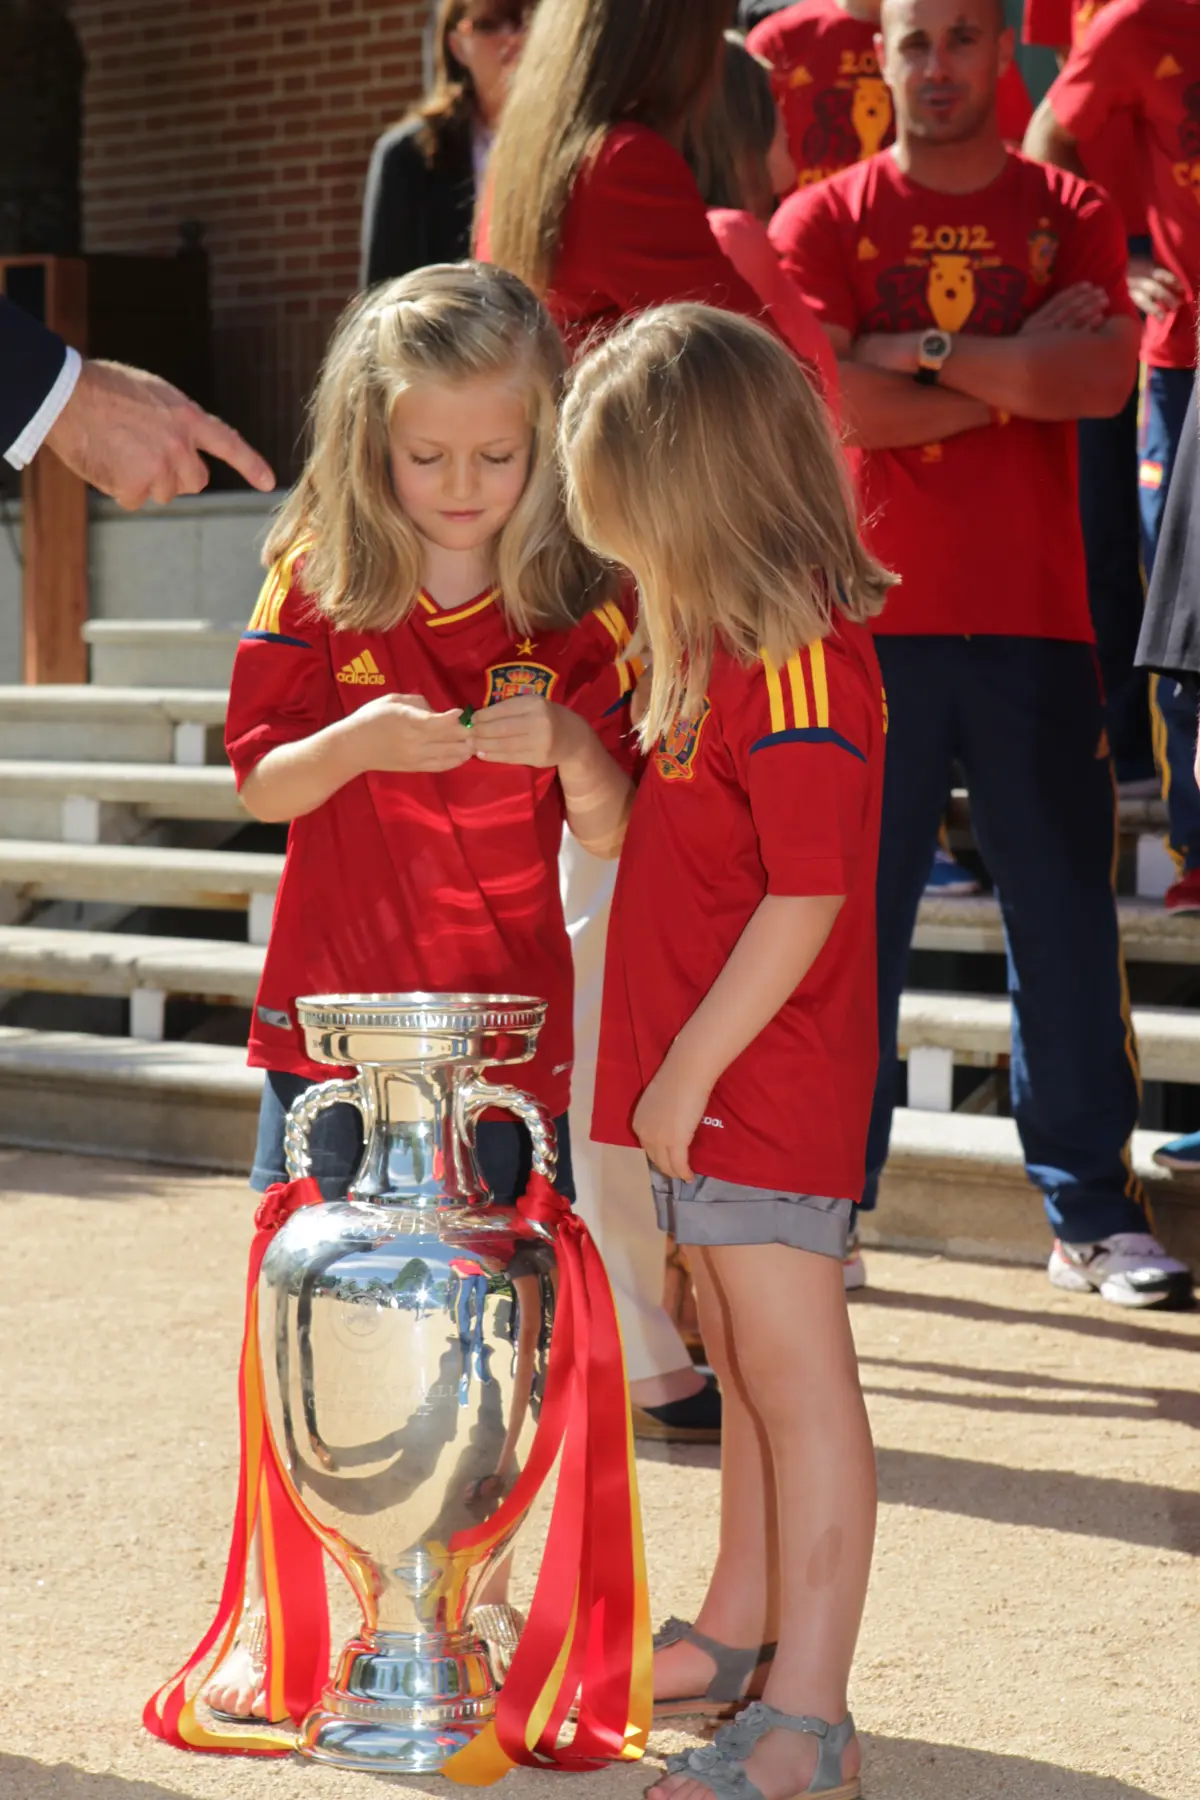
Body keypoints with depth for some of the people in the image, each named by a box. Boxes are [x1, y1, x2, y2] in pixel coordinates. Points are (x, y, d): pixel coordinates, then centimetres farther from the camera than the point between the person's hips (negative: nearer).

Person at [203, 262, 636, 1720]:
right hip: (328, 1008, 0)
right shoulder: (318, 580, 0)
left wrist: (569, 743, -24)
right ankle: (271, 1611, 12)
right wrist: (356, 742, -21)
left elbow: (615, 836, -3)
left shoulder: (579, 614, -2)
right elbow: (259, 785, -1)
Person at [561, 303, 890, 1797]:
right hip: (707, 1078, 10)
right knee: (745, 1368, 20)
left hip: (772, 1076, -10)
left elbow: (806, 898, -22)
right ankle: (736, 1641, 34)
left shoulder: (800, 661, -19)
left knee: (797, 1378, -6)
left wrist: (690, 1064, -20)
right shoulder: (722, 649, 13)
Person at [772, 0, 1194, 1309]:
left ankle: (1091, 1212, 12)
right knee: (849, 915, 0)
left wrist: (929, 350, -11)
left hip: (1033, 621, 2)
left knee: (1066, 915, 3)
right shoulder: (822, 221, 6)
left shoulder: (1070, 215, 10)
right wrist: (1022, 377, -8)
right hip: (873, 616, -1)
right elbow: (835, 400, -10)